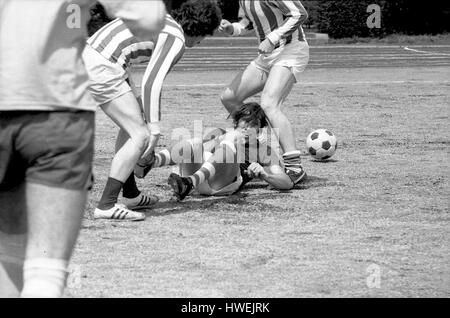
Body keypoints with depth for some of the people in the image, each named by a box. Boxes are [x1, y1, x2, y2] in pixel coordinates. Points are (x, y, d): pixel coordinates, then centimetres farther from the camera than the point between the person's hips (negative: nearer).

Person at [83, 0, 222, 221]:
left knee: (132, 123, 24)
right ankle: (106, 206, -11)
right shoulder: (176, 39, -6)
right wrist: (155, 129, -14)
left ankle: (130, 195, 31)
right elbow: (152, 83, -17)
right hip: (102, 69, -10)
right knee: (141, 135, -7)